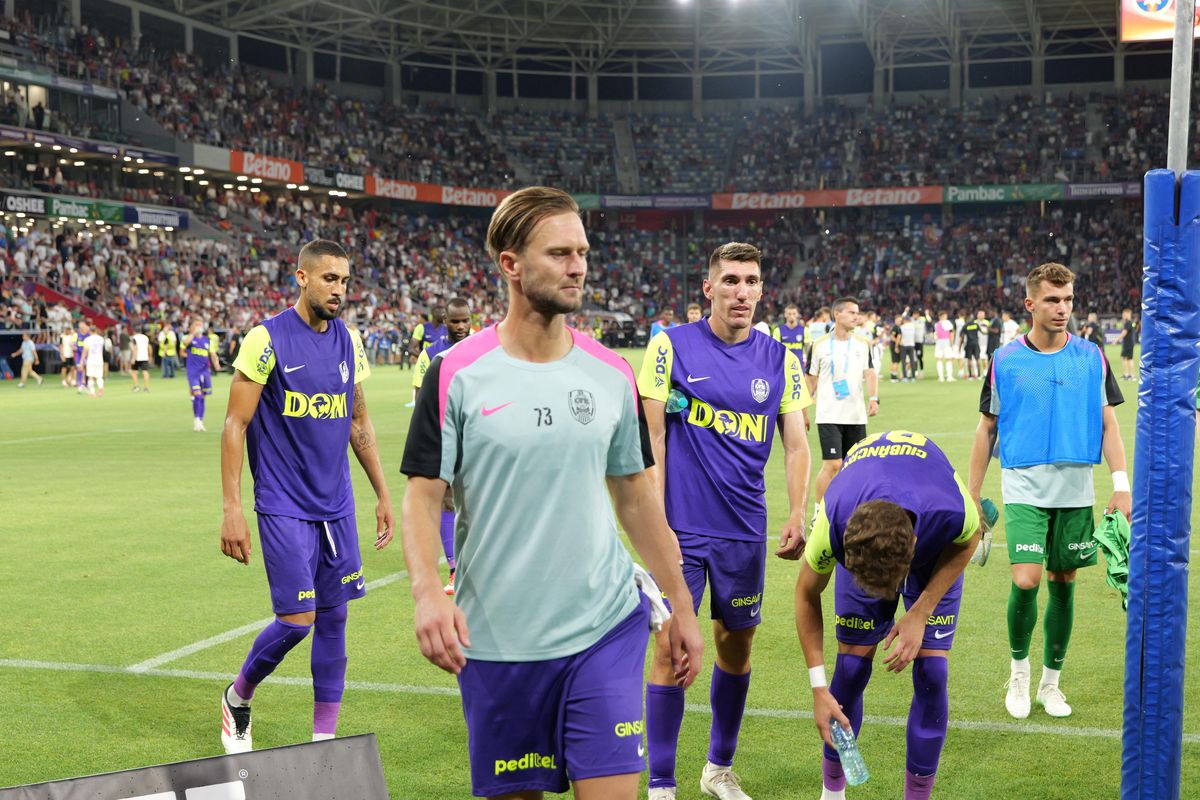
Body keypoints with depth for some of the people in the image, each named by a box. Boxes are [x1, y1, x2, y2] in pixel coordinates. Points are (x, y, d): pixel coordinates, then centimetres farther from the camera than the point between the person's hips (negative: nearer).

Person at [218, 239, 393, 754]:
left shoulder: (348, 341, 7)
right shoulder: (267, 339, -10)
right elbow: (235, 425, -9)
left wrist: (383, 494, 15)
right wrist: (231, 509, -14)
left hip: (337, 504, 5)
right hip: (284, 507, -5)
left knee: (333, 618, 6)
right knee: (298, 620, -8)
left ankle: (324, 739, 17)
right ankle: (237, 697, 21)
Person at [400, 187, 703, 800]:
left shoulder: (612, 374, 4)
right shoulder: (457, 374, -6)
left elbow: (635, 496, 12)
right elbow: (423, 495, -7)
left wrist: (681, 607, 13)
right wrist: (428, 592, -25)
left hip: (607, 631, 2)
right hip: (496, 642, -2)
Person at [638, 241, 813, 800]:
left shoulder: (779, 359, 4)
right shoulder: (671, 346, -4)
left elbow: (796, 445, 7)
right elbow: (652, 440, -4)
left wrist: (798, 516, -6)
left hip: (745, 532, 3)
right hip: (681, 528, -3)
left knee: (736, 646, 13)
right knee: (671, 648, -3)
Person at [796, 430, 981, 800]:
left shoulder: (951, 511, -43)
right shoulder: (832, 523, -39)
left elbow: (970, 538, -15)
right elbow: (807, 596, -18)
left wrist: (921, 612, -23)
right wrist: (818, 687, -19)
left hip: (937, 548, 0)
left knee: (931, 670, -10)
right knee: (852, 664, -6)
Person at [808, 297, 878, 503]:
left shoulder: (863, 344, 8)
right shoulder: (819, 345, 0)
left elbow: (870, 373, -1)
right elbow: (811, 379, 6)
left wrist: (873, 398, -18)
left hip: (856, 416, 4)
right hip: (829, 416, -4)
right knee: (832, 464, -13)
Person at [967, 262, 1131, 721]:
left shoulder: (1091, 357, 4)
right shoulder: (1005, 361, 0)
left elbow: (1109, 425, 6)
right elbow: (987, 429, 6)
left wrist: (1121, 485, -4)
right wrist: (971, 495, 5)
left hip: (1076, 490, 2)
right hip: (1024, 488, -2)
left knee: (1063, 583, 7)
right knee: (1026, 580, -15)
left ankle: (1051, 682, 23)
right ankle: (1019, 668, 10)